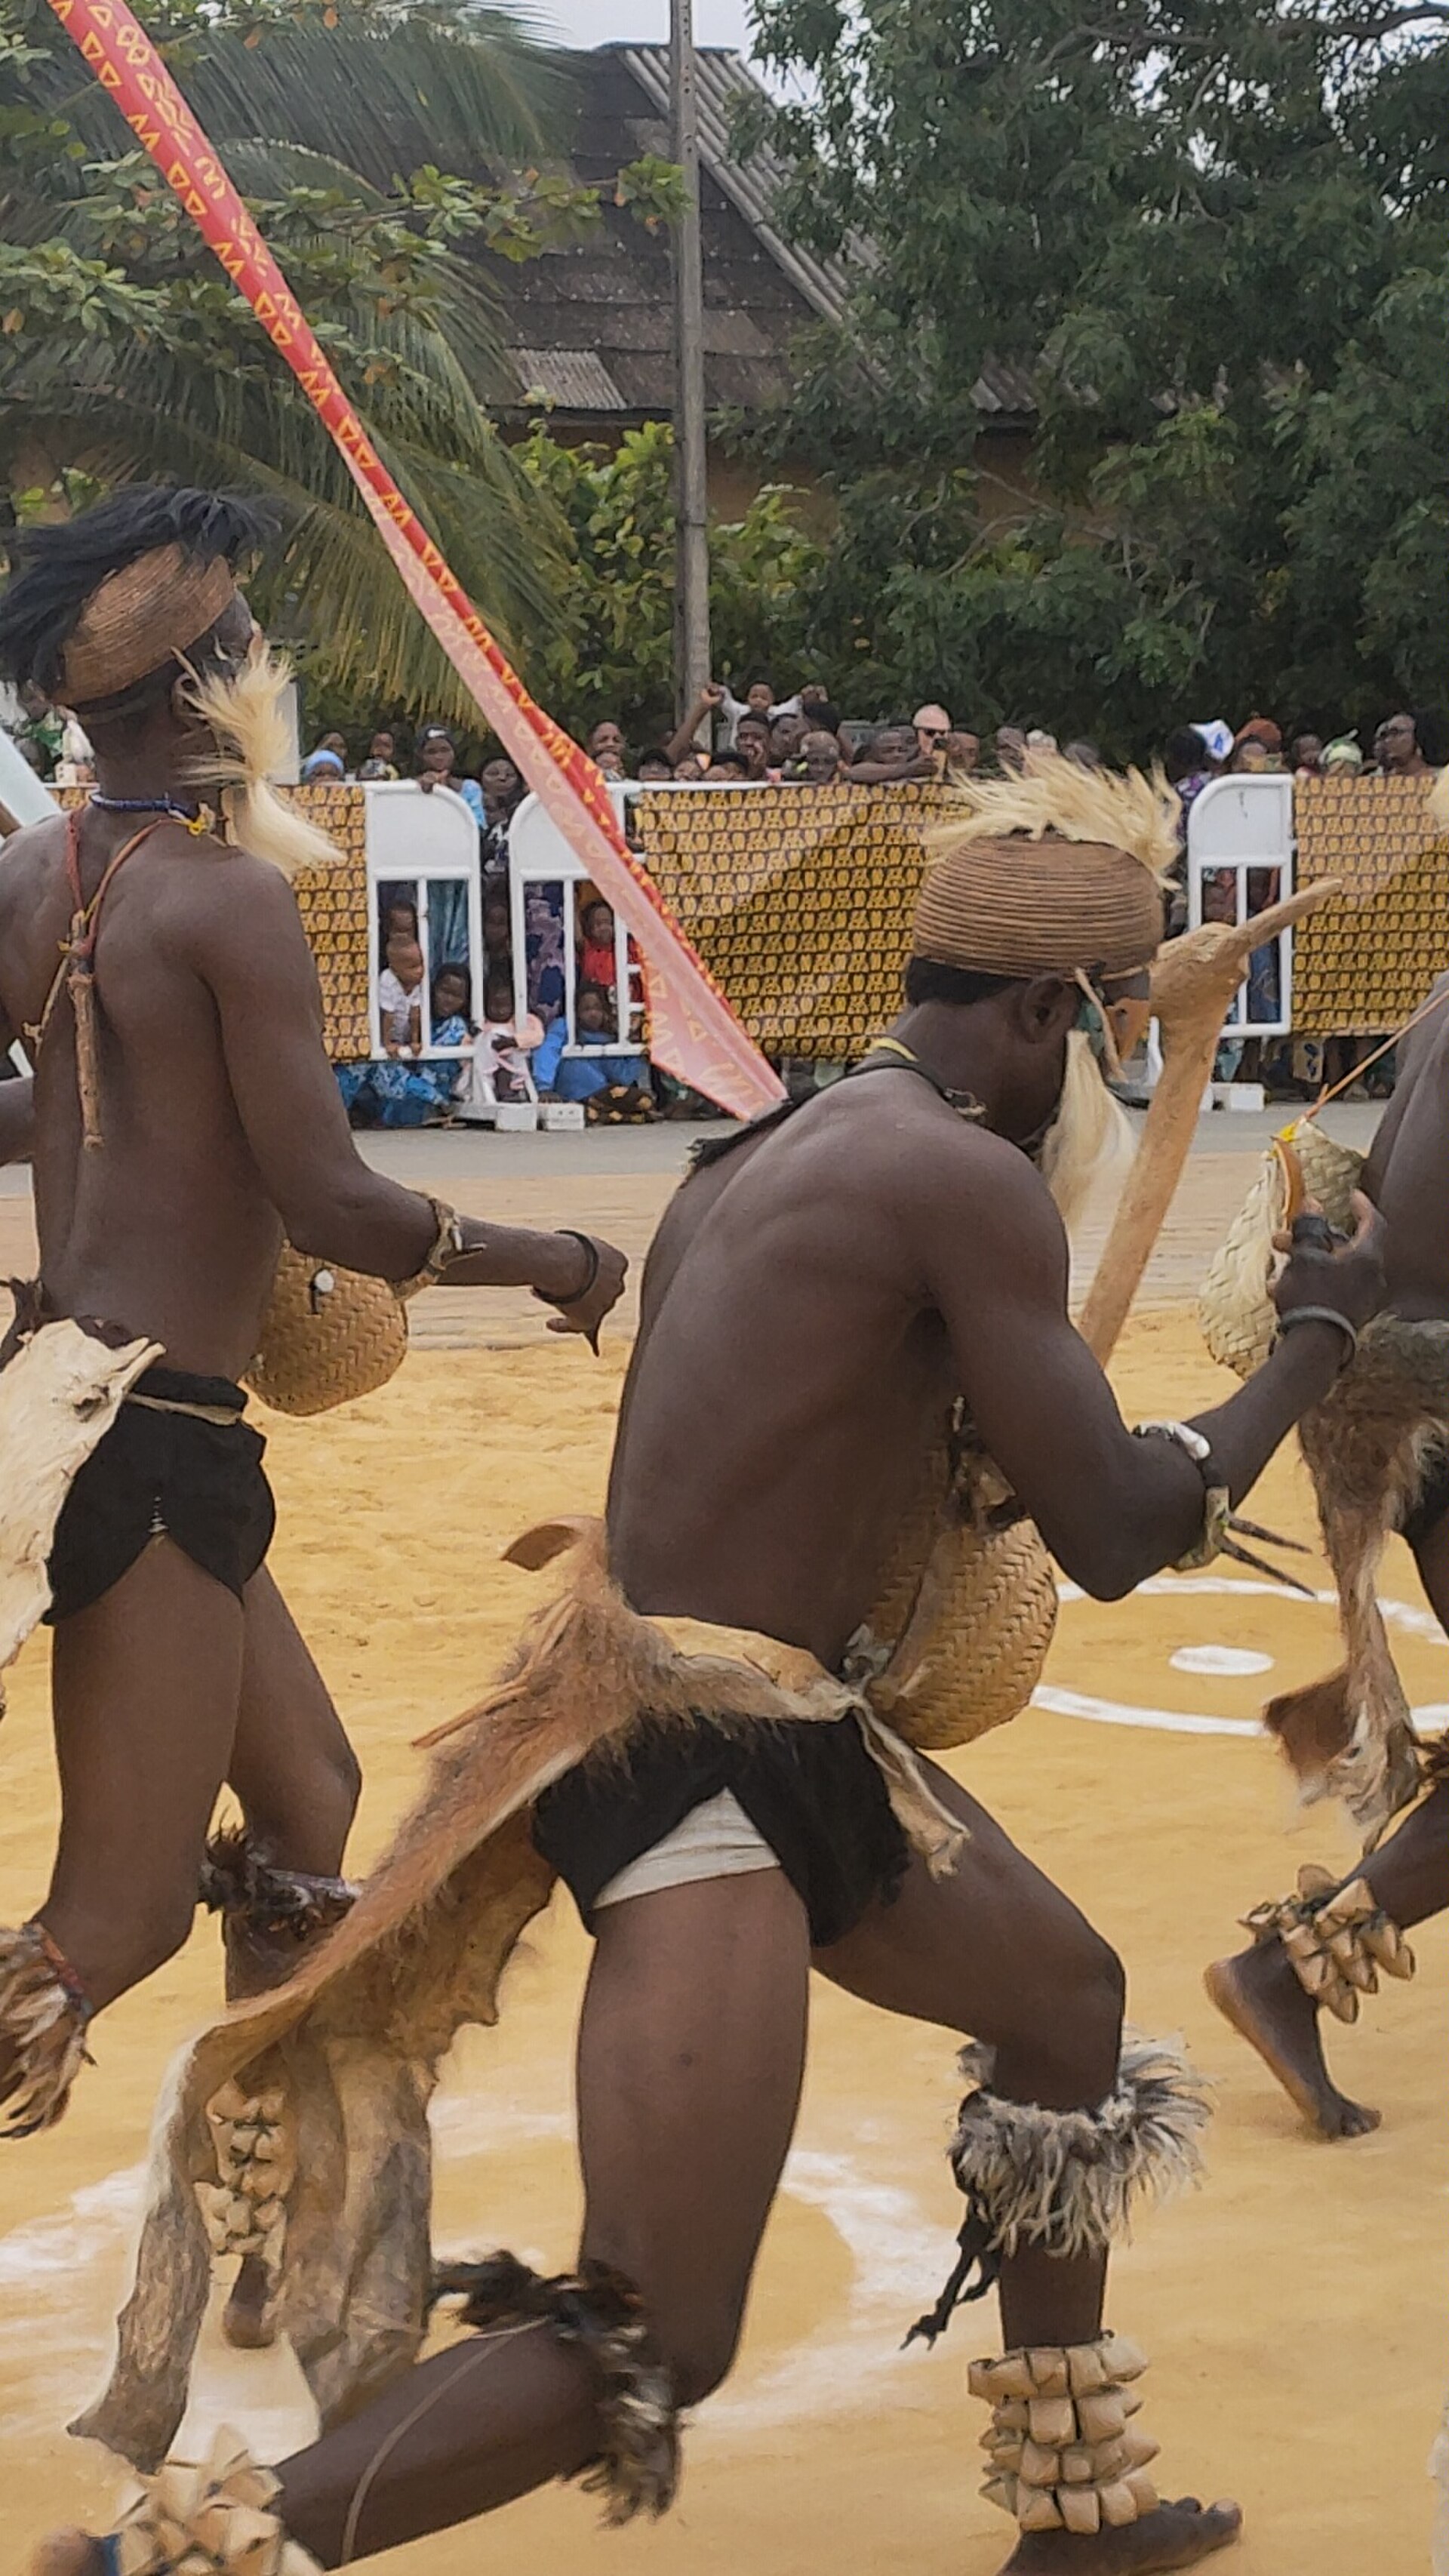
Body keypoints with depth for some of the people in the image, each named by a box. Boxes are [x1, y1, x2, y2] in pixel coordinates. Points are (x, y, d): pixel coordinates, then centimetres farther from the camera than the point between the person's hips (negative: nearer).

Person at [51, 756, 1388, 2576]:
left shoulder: (760, 1158, 12)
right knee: (649, 2353, -11)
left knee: (1064, 1996, 27)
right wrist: (1317, 1337, 1)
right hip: (707, 1763, -11)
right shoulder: (967, 1180, -14)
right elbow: (1112, 1538, -12)